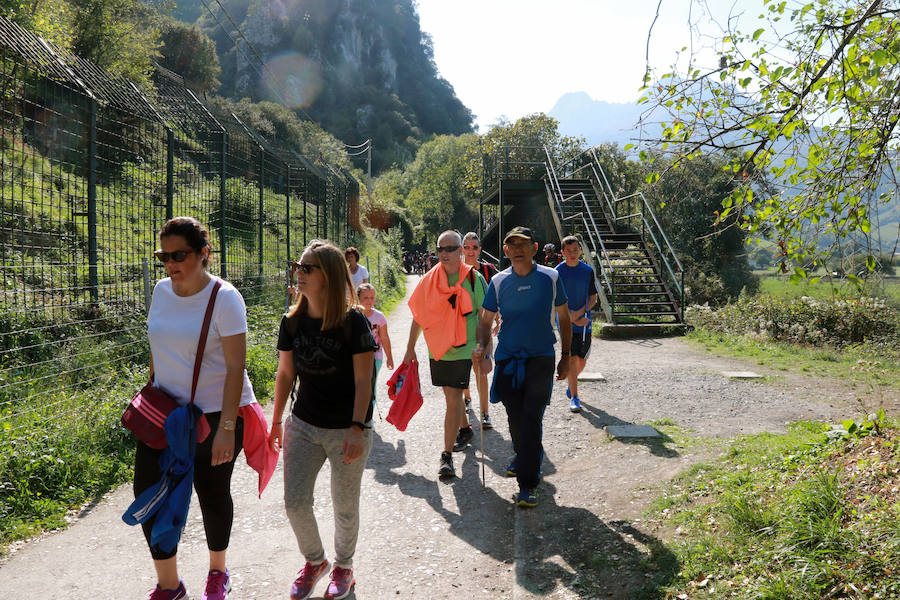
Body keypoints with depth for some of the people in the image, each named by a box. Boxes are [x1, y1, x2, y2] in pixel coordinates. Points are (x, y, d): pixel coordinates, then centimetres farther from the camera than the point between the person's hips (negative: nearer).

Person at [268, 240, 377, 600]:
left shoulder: (353, 323, -15)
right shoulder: (292, 322, -1)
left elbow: (363, 382, -14)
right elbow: (285, 374, 8)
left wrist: (357, 429, -20)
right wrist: (276, 422, 12)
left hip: (347, 430, -4)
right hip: (302, 425, 4)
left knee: (345, 507, 10)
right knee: (295, 502, 3)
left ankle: (344, 566, 37)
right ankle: (314, 561, 32)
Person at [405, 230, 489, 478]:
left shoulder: (474, 279, -7)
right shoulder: (429, 280, 3)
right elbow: (418, 316, 11)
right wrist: (410, 349, 11)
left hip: (462, 349, -5)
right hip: (437, 349, 5)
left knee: (453, 400, -10)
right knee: (451, 396, 19)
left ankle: (447, 456, -5)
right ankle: (465, 429, 45)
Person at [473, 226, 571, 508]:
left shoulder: (550, 278, 1)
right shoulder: (498, 282, 3)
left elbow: (564, 319, 9)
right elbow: (486, 320, 9)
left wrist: (566, 357, 8)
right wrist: (481, 346, -11)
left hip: (541, 358, -2)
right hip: (507, 358, 2)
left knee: (531, 418, -11)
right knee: (515, 418, 10)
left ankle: (527, 484, -6)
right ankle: (524, 458, 39)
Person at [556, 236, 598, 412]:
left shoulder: (588, 271, 3)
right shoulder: (558, 272, -3)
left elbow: (593, 298, 4)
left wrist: (579, 313, -11)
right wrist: (572, 318, -14)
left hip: (584, 322, 2)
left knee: (582, 360, 7)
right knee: (571, 359, -7)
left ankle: (571, 384, 37)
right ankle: (574, 397, 1)